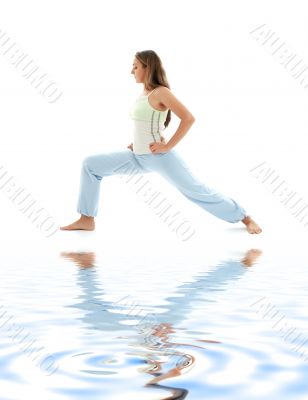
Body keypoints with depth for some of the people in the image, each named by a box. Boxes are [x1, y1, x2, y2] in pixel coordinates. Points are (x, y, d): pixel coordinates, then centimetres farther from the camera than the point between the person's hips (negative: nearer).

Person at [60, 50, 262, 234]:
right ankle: (87, 219, 7)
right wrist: (137, 142, 13)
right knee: (91, 164, 4)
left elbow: (189, 118, -19)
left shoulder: (161, 92, -12)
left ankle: (245, 218, 12)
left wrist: (168, 146, -20)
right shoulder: (143, 94, 13)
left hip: (160, 157, -8)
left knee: (197, 191, -4)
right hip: (139, 157, 9)